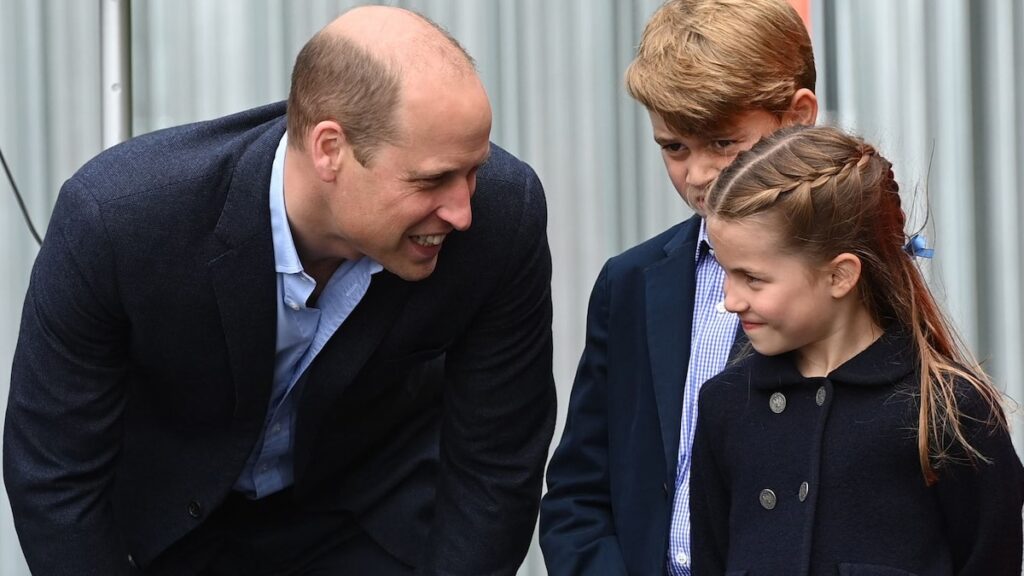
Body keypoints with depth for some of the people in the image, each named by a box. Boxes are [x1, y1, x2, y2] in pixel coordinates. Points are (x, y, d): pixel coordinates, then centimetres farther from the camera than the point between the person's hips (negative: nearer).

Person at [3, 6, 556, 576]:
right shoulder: (116, 215, -33)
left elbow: (493, 467, -18)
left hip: (375, 519, 1)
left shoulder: (503, 215, -29)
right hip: (167, 517, -1)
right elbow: (54, 473, -22)